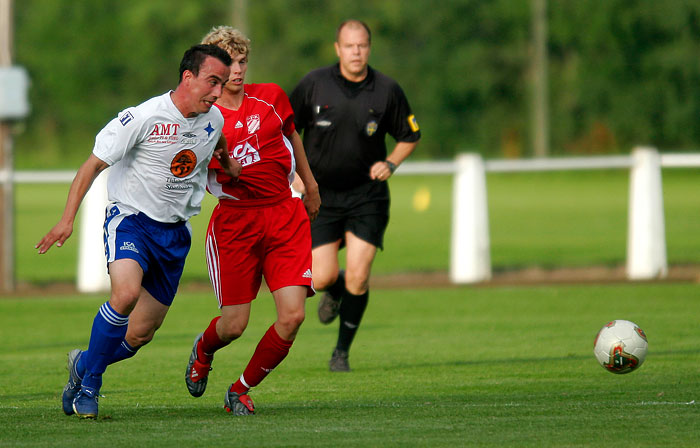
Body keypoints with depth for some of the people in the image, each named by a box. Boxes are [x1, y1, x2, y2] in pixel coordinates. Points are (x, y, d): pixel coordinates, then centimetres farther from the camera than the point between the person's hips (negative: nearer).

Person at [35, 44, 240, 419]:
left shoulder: (213, 120, 1)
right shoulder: (144, 117, -18)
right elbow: (94, 164, -13)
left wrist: (228, 164, 41)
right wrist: (68, 218, -19)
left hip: (175, 232, 6)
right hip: (130, 219, -6)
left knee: (140, 335, 2)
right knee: (126, 293, -33)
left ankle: (83, 364, 33)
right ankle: (89, 384, -13)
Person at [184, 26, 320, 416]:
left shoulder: (271, 97, 4)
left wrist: (310, 186, 33)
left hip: (284, 215, 2)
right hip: (235, 220, -2)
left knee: (293, 314, -12)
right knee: (234, 325, -1)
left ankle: (241, 390, 10)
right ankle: (203, 350, 39)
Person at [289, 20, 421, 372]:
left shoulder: (386, 90, -5)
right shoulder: (314, 84, -7)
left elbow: (410, 135, 10)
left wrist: (390, 163, -7)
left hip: (367, 196, 0)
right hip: (321, 194, 0)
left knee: (357, 279, -10)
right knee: (323, 278, -7)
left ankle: (342, 351, 8)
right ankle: (335, 293, 33)